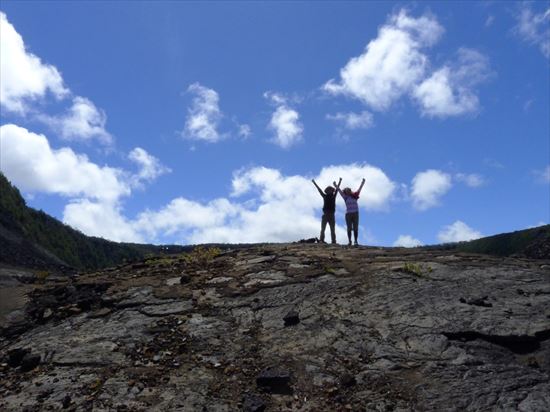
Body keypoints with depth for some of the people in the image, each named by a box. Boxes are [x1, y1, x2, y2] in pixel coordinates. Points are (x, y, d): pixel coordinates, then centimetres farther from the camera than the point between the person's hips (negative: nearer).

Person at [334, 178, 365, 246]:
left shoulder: (354, 196, 10)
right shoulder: (345, 197, 7)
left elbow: (359, 189, 14)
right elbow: (339, 191, 6)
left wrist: (362, 183, 17)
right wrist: (335, 186, 3)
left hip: (355, 213, 1)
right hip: (348, 214, -1)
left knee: (355, 228, -3)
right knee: (349, 228, -2)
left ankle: (356, 241, 0)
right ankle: (349, 241, 3)